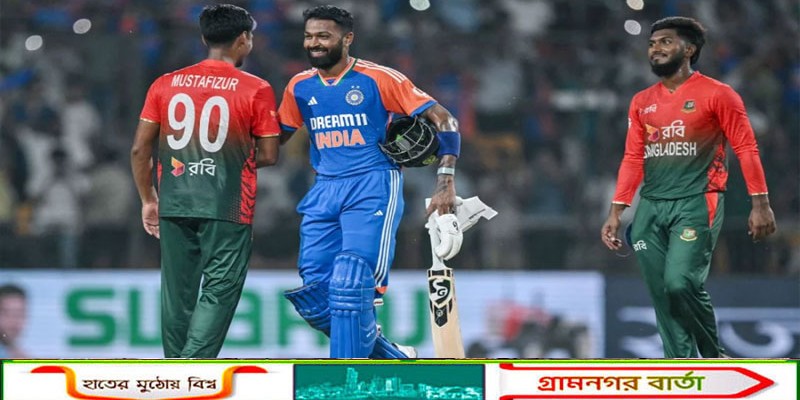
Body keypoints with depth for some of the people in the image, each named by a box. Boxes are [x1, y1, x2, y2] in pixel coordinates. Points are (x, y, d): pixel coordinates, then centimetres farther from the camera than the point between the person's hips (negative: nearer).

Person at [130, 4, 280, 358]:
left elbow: (139, 149, 6)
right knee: (218, 293, -2)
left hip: (174, 205, 4)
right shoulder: (256, 90, -4)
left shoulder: (165, 85, 6)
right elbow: (269, 155, -2)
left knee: (177, 295, 14)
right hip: (227, 209, -4)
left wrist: (148, 200, 18)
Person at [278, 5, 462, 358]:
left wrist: (446, 182, -14)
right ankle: (394, 359, 18)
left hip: (372, 188, -6)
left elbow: (443, 120, -5)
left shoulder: (378, 79, -5)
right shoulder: (300, 87, 10)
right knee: (314, 297, 0)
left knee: (350, 285, -19)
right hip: (324, 192, 6)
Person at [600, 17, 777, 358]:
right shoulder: (642, 102, 15)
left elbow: (746, 148, -2)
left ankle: (715, 358, -1)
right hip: (651, 207, 6)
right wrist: (616, 212, 10)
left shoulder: (716, 95, -1)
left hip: (697, 203, -6)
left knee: (681, 283, -20)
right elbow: (633, 159, 17)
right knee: (662, 295, 1)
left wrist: (760, 204, -9)